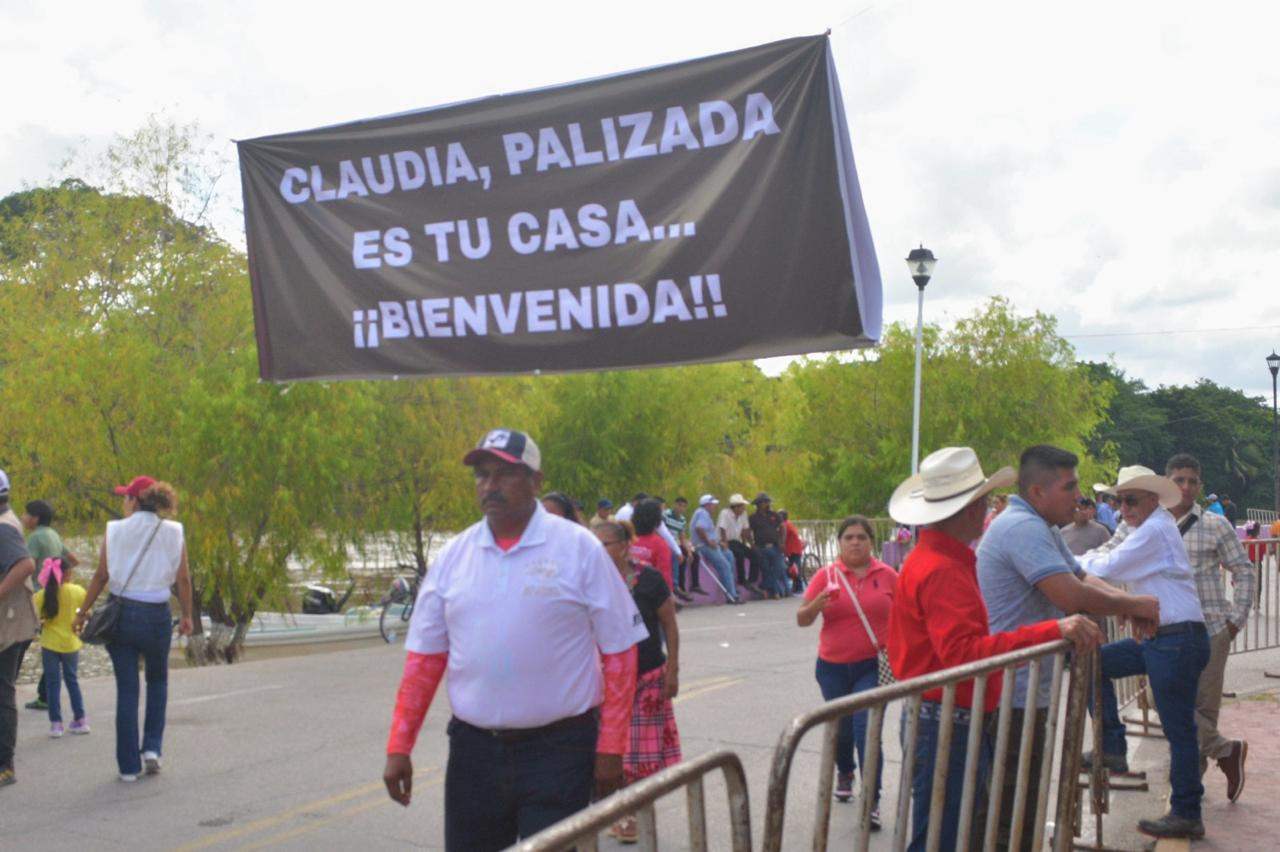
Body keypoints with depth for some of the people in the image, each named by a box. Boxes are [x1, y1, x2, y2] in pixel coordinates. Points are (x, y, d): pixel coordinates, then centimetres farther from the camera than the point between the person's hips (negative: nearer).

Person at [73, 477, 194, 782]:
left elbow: (101, 577, -2)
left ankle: (129, 765, 10)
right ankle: (152, 747, 10)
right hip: (157, 616, 0)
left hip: (120, 613, 0)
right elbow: (183, 579, -2)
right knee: (158, 681, 23)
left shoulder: (115, 531, -4)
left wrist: (83, 612, 9)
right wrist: (187, 616, 9)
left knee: (127, 689, 7)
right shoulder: (174, 533, -2)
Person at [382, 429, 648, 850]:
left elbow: (618, 653, -4)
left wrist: (611, 747, -6)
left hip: (559, 748, -4)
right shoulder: (452, 556, 4)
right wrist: (399, 746, 2)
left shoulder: (579, 548, -6)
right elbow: (423, 658, 7)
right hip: (473, 748, 4)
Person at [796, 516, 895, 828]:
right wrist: (817, 605, -26)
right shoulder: (826, 575, -5)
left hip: (873, 666, -2)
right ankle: (844, 773, 46)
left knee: (867, 730, -12)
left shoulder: (887, 575, -3)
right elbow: (801, 620, -5)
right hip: (833, 667, 2)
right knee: (841, 727, 18)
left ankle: (872, 801, -7)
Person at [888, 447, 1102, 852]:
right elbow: (965, 652, -33)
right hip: (946, 725, -11)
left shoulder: (929, 558, 14)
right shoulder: (943, 571, -21)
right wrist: (1051, 631, -35)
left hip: (948, 722, 11)